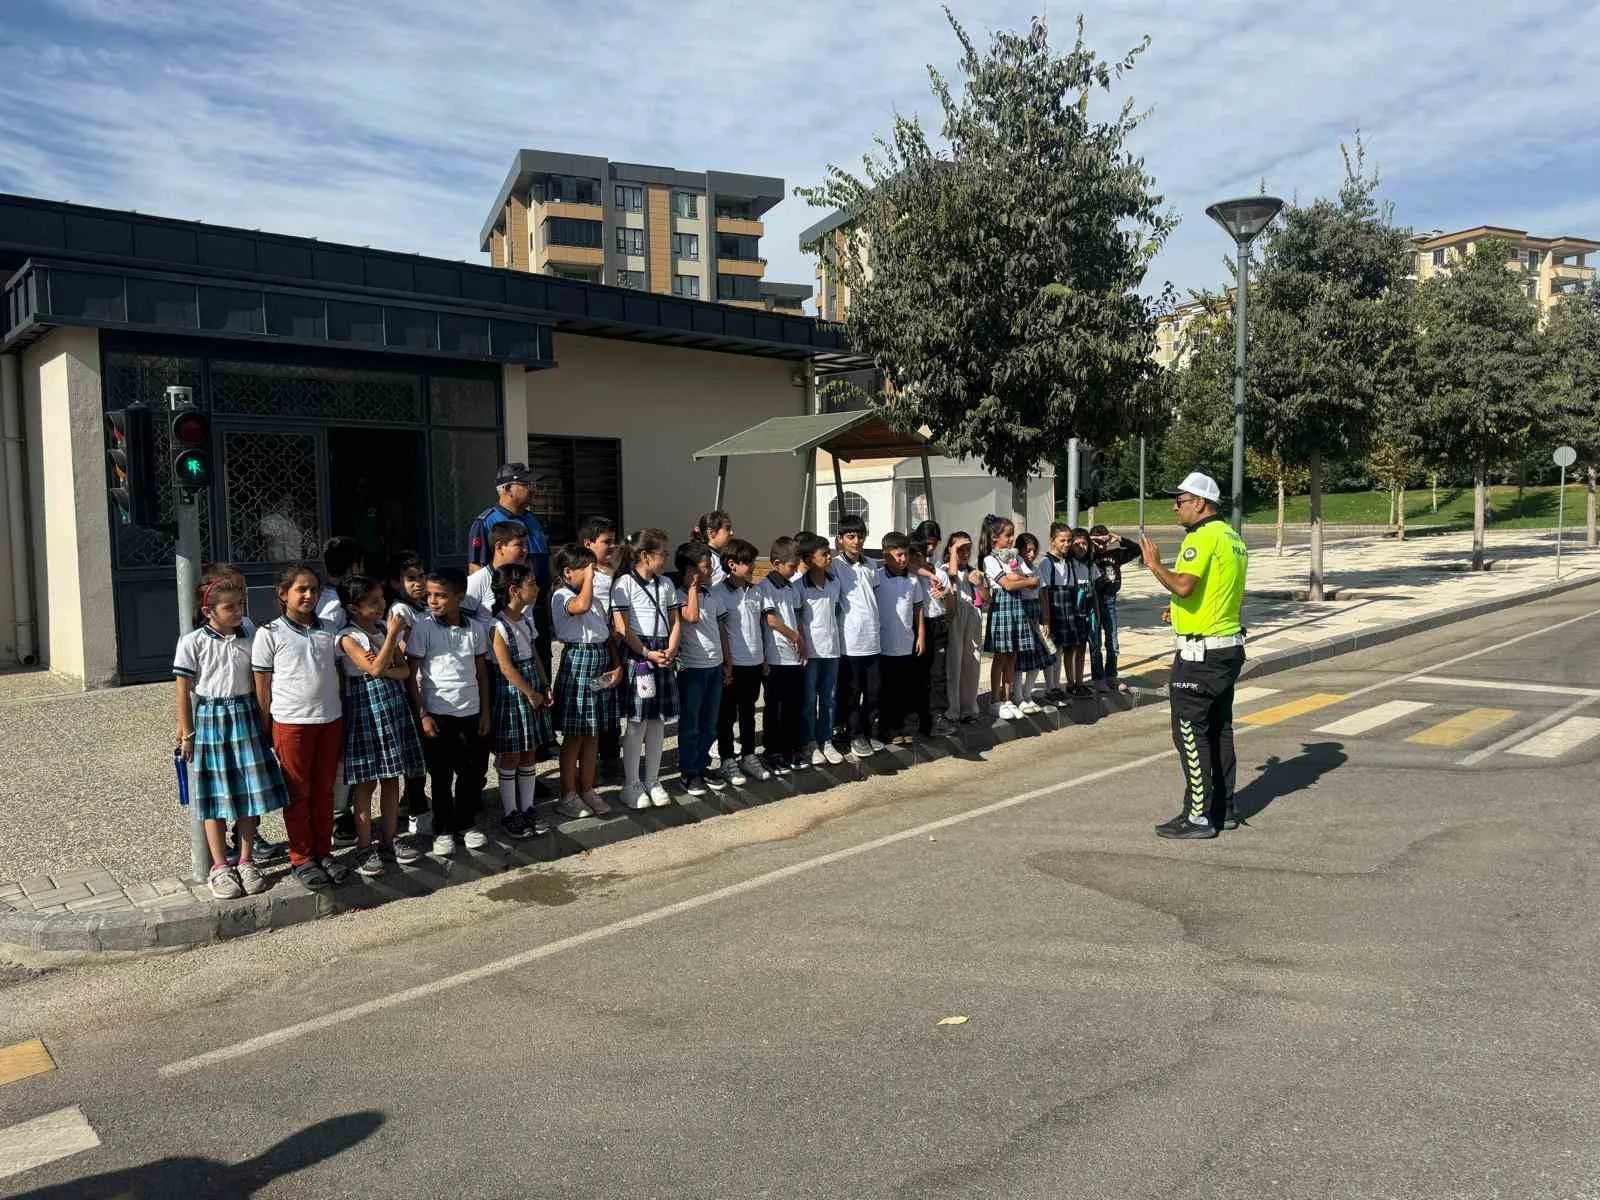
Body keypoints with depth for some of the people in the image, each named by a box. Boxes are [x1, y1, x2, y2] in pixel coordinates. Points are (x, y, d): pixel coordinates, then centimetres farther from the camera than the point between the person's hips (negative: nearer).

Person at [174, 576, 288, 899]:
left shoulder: (249, 640, 3)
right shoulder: (192, 642, -6)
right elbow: (184, 690, -3)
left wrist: (263, 724, 6)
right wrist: (186, 733, -4)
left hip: (245, 719, 3)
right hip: (210, 719, -3)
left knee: (251, 792, 4)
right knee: (216, 798, 5)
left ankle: (246, 861, 18)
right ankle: (220, 867, 16)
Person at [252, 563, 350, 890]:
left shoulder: (328, 632, 8)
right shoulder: (270, 634, -3)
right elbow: (262, 686, -2)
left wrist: (341, 723, 11)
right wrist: (265, 730, -3)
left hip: (329, 720, 4)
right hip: (291, 722, -4)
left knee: (324, 791, 11)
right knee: (298, 793, 6)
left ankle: (324, 852, 22)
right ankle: (301, 859, 16)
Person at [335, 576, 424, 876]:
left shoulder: (384, 627, 8)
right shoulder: (349, 637, -10)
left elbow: (404, 669, 6)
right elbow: (375, 668, -22)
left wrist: (384, 670, -13)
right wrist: (393, 634, -19)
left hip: (393, 705, 6)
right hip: (366, 709, -6)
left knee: (392, 778, 11)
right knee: (366, 783, 0)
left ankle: (389, 839, 22)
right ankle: (364, 847, 9)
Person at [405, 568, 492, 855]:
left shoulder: (475, 628, 2)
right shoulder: (423, 628, -8)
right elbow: (411, 674, -6)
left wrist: (485, 710, 8)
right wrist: (422, 714, -11)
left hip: (471, 713, 3)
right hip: (438, 714, -3)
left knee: (474, 771, 10)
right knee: (441, 775, 7)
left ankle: (466, 823, 28)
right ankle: (443, 830, 21)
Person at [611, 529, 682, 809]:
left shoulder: (666, 584, 12)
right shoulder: (624, 584, -7)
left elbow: (675, 622, 13)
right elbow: (622, 628, -12)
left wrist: (670, 651, -3)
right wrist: (647, 653, -15)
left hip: (663, 656, 6)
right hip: (636, 655, -6)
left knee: (658, 720, 10)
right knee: (637, 723, -2)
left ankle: (653, 781, 21)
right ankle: (631, 784, 9)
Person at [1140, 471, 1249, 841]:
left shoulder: (1201, 538, -16)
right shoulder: (1232, 537, 15)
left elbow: (1183, 586, -28)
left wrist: (1154, 563, -13)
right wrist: (1183, 612, 20)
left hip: (1201, 652, -10)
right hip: (1230, 647, 10)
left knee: (1190, 733, -4)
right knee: (1219, 730, 16)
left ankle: (1199, 816, -1)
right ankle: (1224, 809, 23)